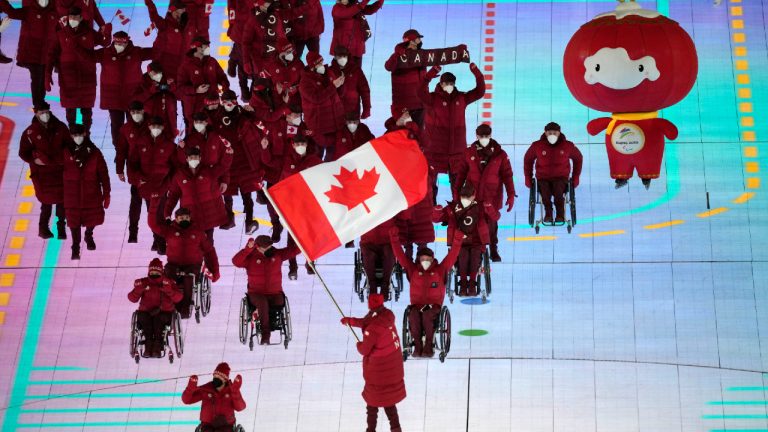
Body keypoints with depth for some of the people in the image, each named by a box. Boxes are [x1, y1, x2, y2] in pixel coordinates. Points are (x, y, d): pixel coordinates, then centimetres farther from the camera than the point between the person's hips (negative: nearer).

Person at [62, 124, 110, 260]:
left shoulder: (94, 153, -6)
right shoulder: (67, 153, -4)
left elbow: (103, 174, -3)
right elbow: (62, 172, 4)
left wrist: (106, 194, -3)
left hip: (92, 193, 1)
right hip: (72, 194, 0)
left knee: (93, 218, 13)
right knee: (74, 221, 1)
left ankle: (89, 236, 45)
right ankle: (75, 248, 15)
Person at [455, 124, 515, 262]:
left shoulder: (500, 154, -4)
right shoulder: (469, 152, -1)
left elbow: (507, 175, -1)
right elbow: (462, 173, 5)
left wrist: (511, 195, -4)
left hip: (492, 197, -1)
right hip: (472, 196, 1)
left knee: (491, 224, 10)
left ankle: (493, 250, 28)